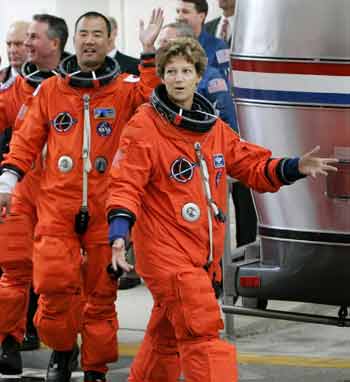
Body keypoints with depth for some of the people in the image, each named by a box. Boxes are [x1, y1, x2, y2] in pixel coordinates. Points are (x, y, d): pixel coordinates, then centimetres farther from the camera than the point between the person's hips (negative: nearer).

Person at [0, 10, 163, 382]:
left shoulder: (125, 88, 5)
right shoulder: (50, 90, 9)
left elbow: (152, 99, -16)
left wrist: (149, 53, -20)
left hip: (105, 211, 0)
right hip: (57, 206, 1)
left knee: (101, 292, 4)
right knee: (55, 283, -10)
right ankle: (62, 348, 16)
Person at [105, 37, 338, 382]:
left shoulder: (214, 127, 11)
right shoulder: (144, 127, -9)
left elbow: (252, 167, 16)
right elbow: (125, 185, -13)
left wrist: (295, 168, 0)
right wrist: (119, 233, -27)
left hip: (204, 254, 7)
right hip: (165, 250, -7)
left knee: (167, 334, 19)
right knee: (201, 331, -15)